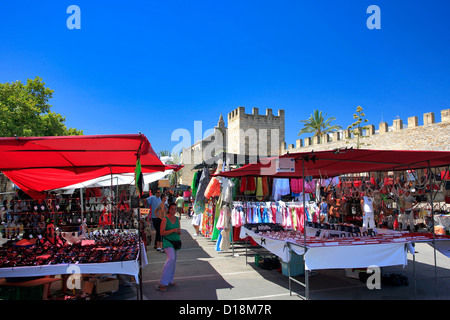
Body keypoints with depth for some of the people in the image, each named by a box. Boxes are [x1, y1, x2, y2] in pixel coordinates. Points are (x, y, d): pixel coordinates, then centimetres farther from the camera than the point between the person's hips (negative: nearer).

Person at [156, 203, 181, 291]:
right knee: (171, 258, -24)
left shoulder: (177, 219, 9)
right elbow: (162, 233, -14)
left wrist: (179, 231, -8)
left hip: (176, 241, 7)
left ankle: (169, 281, 26)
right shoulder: (165, 219, -8)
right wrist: (173, 230, -20)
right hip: (168, 241, -7)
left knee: (174, 261, 11)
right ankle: (162, 283, -22)